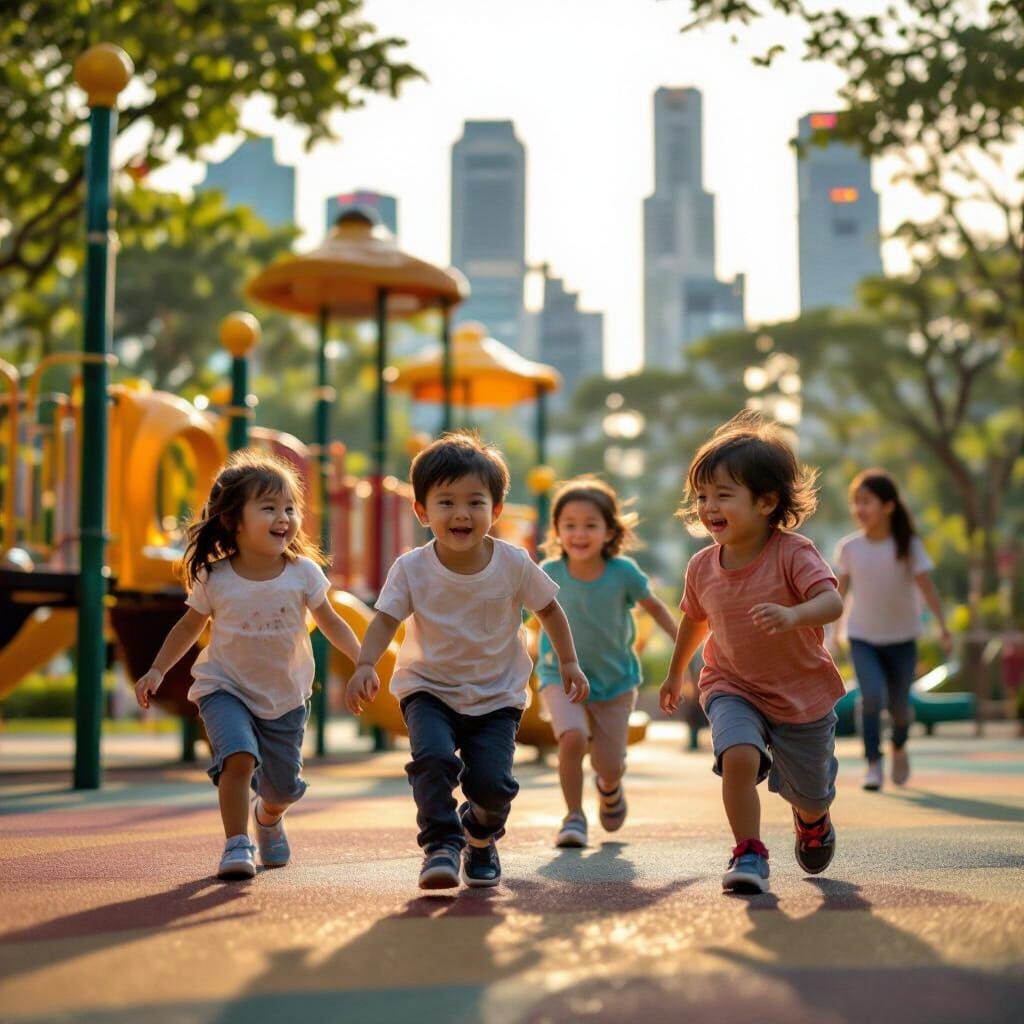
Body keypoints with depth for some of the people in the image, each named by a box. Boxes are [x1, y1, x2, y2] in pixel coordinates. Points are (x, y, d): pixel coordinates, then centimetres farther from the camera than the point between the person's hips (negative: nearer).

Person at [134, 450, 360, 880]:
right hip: (226, 688, -2)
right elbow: (189, 626, 3)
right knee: (239, 757, -28)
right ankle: (236, 845, -11)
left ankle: (268, 817, 47)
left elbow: (330, 622, 2)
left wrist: (363, 660, -8)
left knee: (283, 787, 10)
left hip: (286, 695, 2)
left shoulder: (303, 572, -11)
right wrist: (156, 671, -2)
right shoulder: (214, 578, -12)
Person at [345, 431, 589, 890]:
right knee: (433, 757, -28)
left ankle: (481, 839, 25)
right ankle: (440, 844, -8)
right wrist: (365, 666, -34)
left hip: (497, 694, 1)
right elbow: (385, 620, -17)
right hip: (429, 688, -1)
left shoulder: (513, 564, -12)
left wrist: (569, 662, 6)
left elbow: (548, 609, 3)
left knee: (492, 783, -10)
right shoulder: (412, 568, -14)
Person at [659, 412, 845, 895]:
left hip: (803, 693, -1)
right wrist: (675, 673, 25)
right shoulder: (702, 567, -8)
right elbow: (694, 620, 12)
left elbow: (831, 601, -35)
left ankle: (812, 821, 53)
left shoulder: (792, 553, -21)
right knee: (739, 756, -30)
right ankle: (748, 854, -12)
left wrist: (792, 616, -55)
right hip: (732, 688, 2)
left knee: (811, 797, 15)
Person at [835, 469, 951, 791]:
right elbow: (842, 588, 4)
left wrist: (943, 627, -23)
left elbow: (926, 587, -14)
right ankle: (873, 763, -10)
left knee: (899, 705, 6)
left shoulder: (909, 546, -12)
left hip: (902, 638, 0)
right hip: (862, 638, 0)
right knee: (872, 695, -22)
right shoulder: (849, 547, -8)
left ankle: (899, 749, 39)